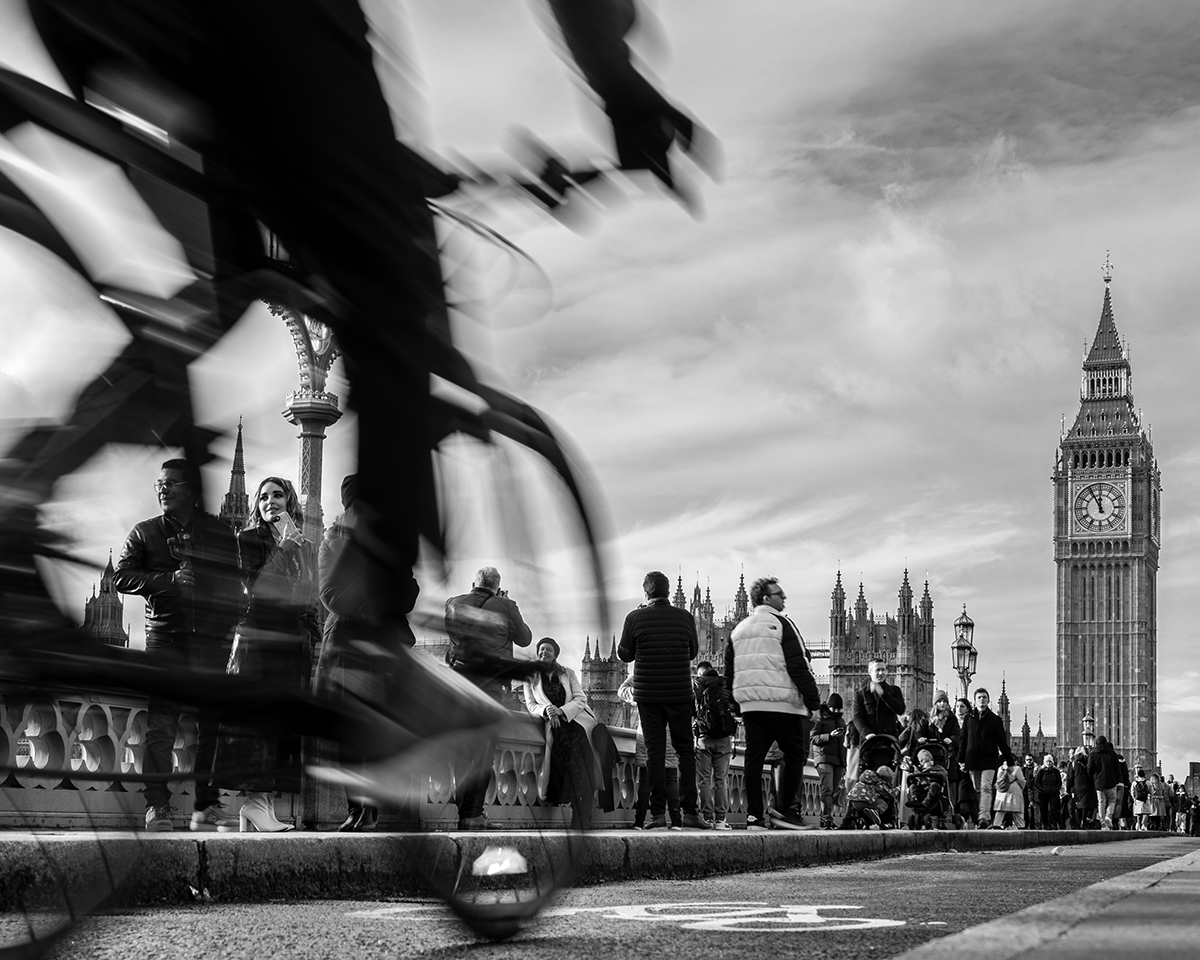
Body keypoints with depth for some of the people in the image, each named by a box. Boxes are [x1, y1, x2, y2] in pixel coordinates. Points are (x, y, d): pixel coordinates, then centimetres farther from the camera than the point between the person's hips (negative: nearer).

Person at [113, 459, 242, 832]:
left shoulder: (221, 534, 13)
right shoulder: (145, 533, 11)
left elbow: (233, 587, 13)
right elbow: (122, 576, 2)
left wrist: (230, 629, 1)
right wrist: (169, 580, -10)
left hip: (212, 638, 1)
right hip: (165, 637, -1)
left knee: (214, 724, 1)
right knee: (160, 725, -7)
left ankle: (207, 805, 8)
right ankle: (157, 806, -5)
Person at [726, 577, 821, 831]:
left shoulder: (738, 630, 17)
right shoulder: (781, 624, -5)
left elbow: (730, 672, 17)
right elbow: (798, 667, -11)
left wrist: (737, 705, 21)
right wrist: (814, 702, -8)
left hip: (749, 704, 6)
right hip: (782, 704, -6)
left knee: (754, 757, 5)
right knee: (795, 753, 4)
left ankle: (754, 815, 1)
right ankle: (786, 810, -2)